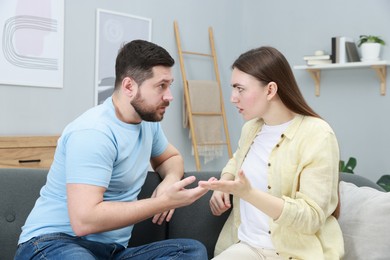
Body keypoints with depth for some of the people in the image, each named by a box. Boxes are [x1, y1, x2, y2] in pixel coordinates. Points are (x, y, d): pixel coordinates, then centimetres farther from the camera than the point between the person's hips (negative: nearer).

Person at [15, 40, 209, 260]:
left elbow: (171, 157, 27)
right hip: (54, 242, -8)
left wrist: (170, 180, 2)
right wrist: (164, 201, -24)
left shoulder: (148, 121, 7)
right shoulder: (93, 133, -20)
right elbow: (84, 220, -29)